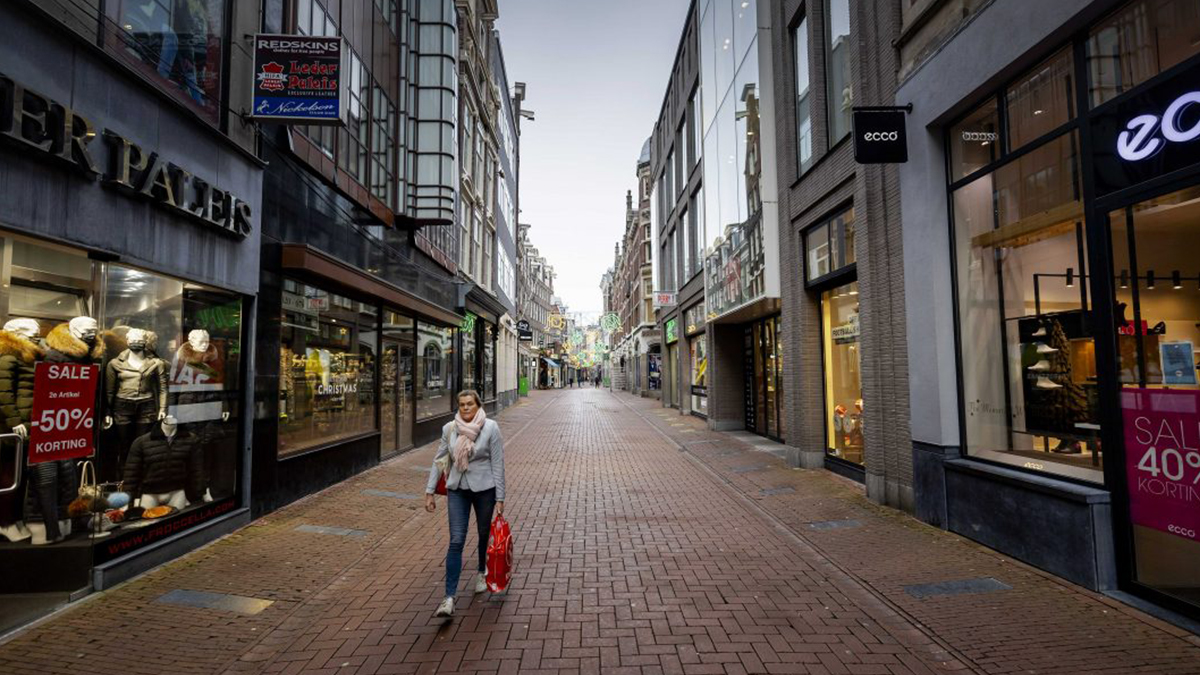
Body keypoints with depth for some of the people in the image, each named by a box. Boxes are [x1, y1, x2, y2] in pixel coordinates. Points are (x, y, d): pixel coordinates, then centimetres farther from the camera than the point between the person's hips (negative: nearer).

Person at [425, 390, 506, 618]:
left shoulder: (491, 428, -11)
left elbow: (498, 464, -9)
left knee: (484, 535, 16)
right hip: (457, 489, 1)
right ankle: (449, 599, -3)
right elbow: (438, 460, 6)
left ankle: (482, 572, 45)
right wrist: (429, 491, 4)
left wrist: (500, 498, -8)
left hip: (484, 488, -1)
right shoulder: (449, 429, -2)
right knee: (456, 541, -6)